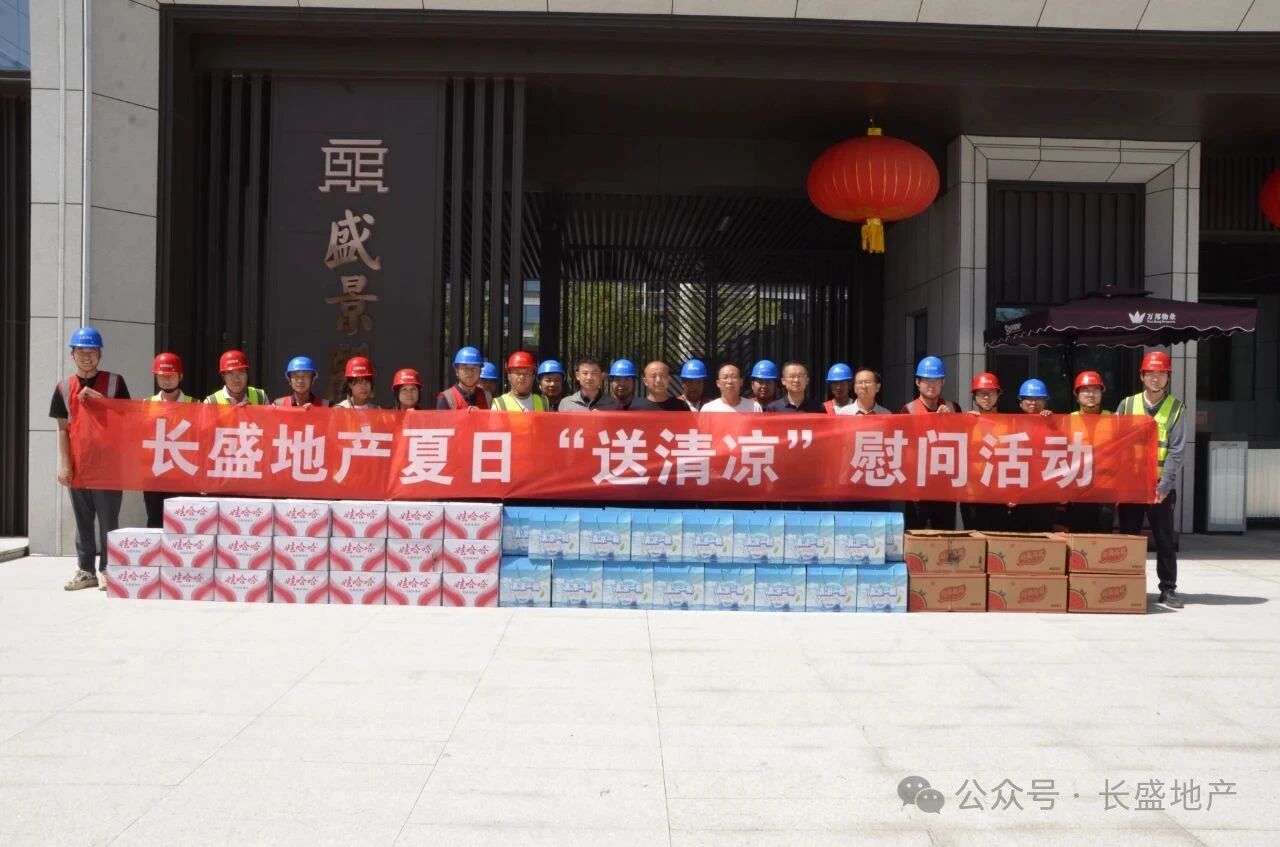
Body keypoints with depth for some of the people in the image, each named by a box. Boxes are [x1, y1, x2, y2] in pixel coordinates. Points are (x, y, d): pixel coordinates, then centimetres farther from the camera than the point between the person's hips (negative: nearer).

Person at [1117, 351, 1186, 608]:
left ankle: (1168, 588, 12)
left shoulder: (1175, 408, 0)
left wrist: (1164, 486, -14)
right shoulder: (1127, 404, 5)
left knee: (1165, 539, 4)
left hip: (1161, 486, -1)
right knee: (1128, 537, 6)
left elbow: (1177, 450, -6)